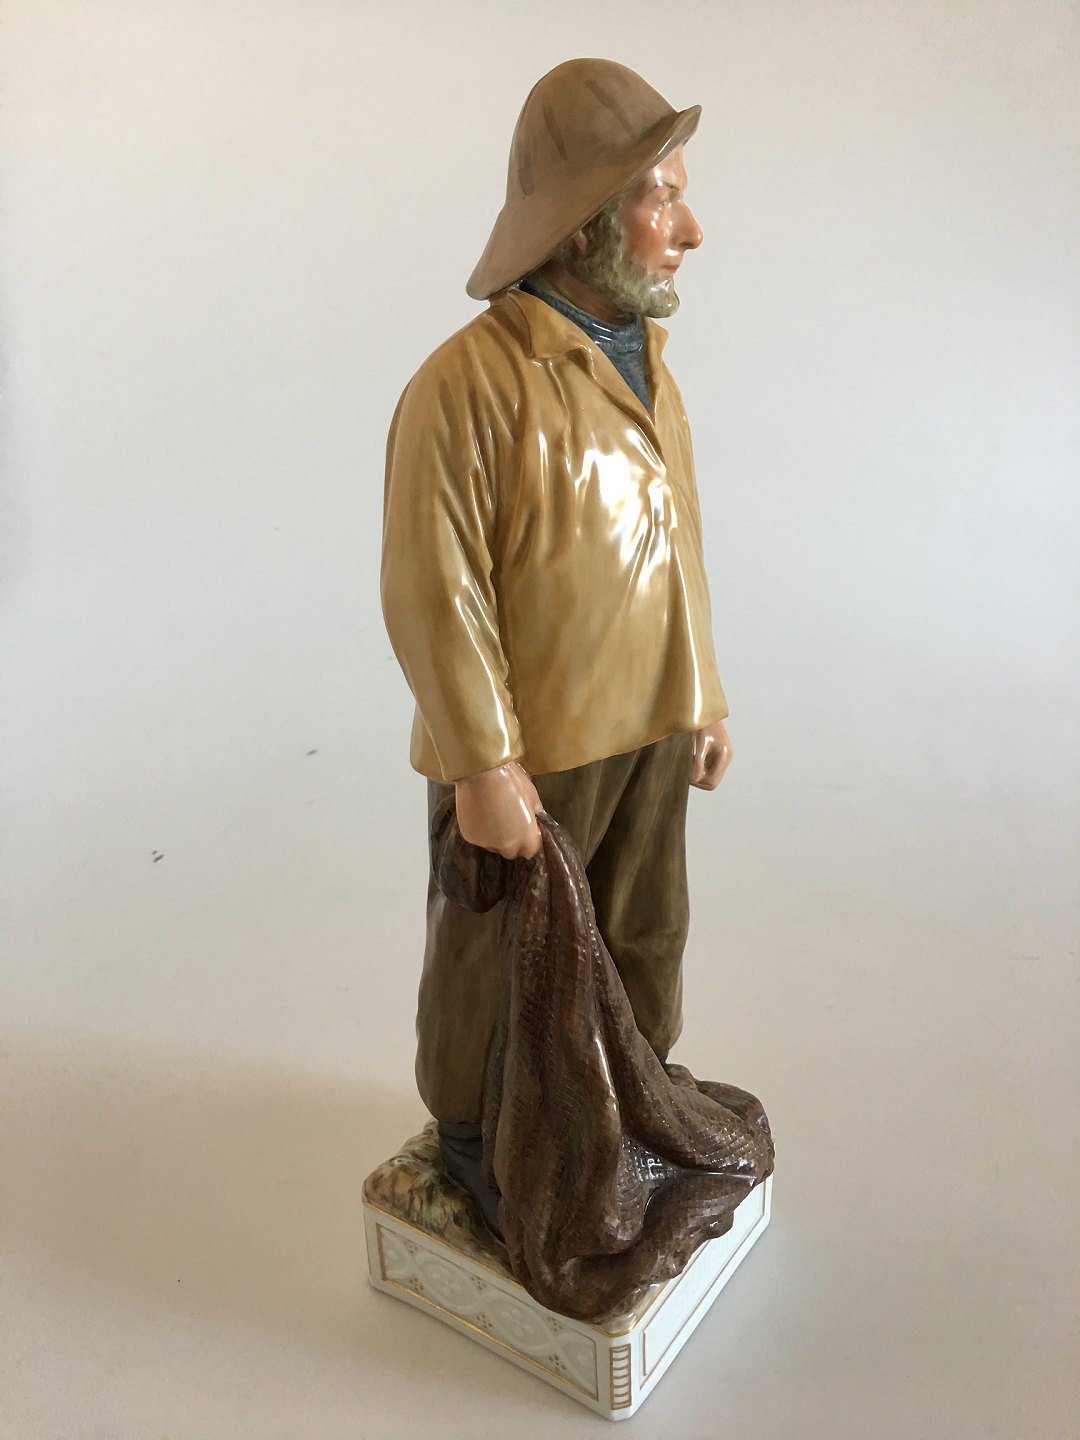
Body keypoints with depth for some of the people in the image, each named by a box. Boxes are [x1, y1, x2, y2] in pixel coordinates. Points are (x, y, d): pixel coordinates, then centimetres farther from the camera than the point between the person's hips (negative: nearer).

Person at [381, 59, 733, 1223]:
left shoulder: (645, 364, 7)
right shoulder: (468, 383, -20)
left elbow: (678, 546, 12)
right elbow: (431, 594, -20)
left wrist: (703, 698, 13)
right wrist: (484, 766, -19)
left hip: (647, 727, 8)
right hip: (527, 745, -7)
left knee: (644, 931, 23)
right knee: (496, 952, 13)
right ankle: (469, 1130, 38)